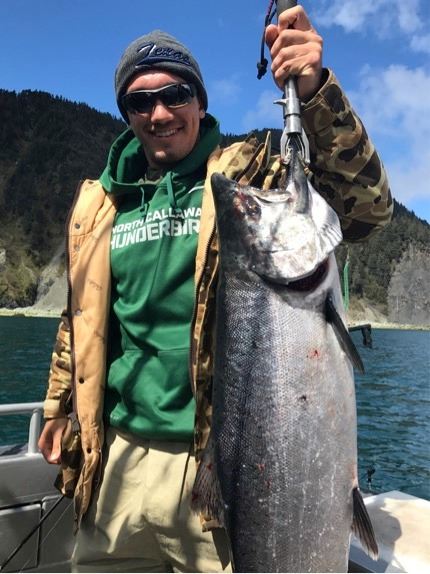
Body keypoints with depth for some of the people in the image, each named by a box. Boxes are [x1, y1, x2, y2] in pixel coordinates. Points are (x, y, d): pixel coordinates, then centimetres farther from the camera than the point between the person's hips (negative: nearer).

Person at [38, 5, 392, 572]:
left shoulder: (247, 174, -4)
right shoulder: (101, 204, 8)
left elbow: (367, 206, -17)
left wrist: (315, 92, -27)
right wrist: (59, 409, 19)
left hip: (221, 460, -4)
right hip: (119, 458, 5)